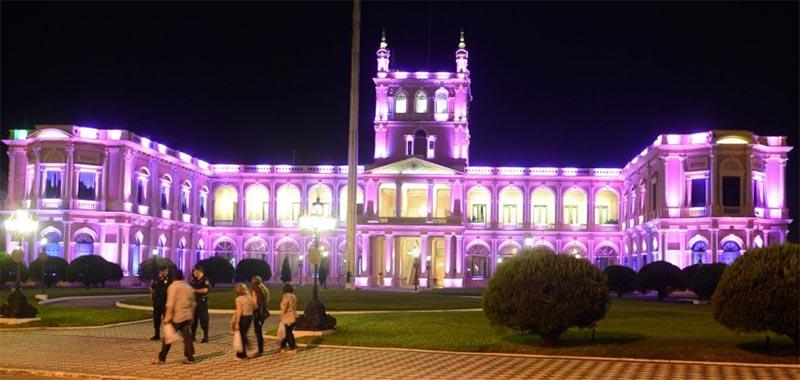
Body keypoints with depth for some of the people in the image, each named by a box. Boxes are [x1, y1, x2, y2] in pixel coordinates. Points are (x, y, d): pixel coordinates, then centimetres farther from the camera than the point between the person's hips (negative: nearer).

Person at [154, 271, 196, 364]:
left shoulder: (173, 286, -5)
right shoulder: (189, 287, 15)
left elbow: (170, 303, -16)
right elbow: (193, 304, 19)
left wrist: (168, 316, -18)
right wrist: (191, 315, 28)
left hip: (176, 317, -5)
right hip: (187, 316, 5)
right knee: (187, 337, 4)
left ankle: (162, 358, 7)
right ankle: (190, 357, -2)